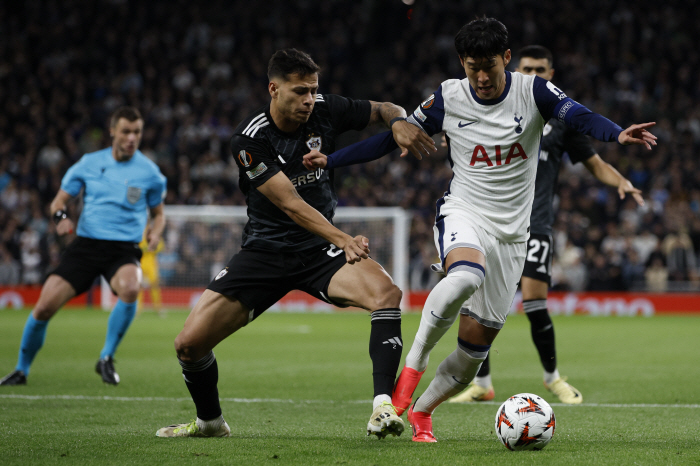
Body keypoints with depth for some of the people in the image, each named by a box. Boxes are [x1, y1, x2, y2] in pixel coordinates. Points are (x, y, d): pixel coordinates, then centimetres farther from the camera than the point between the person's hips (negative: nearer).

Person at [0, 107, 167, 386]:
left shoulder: (148, 172, 3)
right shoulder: (89, 163, 6)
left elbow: (158, 213, 16)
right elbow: (59, 200, 12)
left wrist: (155, 231, -7)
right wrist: (60, 215, -11)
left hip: (124, 249, -1)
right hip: (86, 245, 1)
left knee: (129, 289, -36)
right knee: (44, 307, -11)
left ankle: (106, 359, -15)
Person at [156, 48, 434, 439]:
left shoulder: (325, 110, -5)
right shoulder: (250, 139, -17)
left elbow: (383, 110, 9)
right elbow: (290, 204, -24)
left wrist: (399, 122, -16)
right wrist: (343, 240, -35)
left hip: (320, 249, 2)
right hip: (266, 250, -2)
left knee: (387, 292, -30)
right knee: (190, 343, -8)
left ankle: (383, 407, -30)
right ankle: (210, 421, 21)